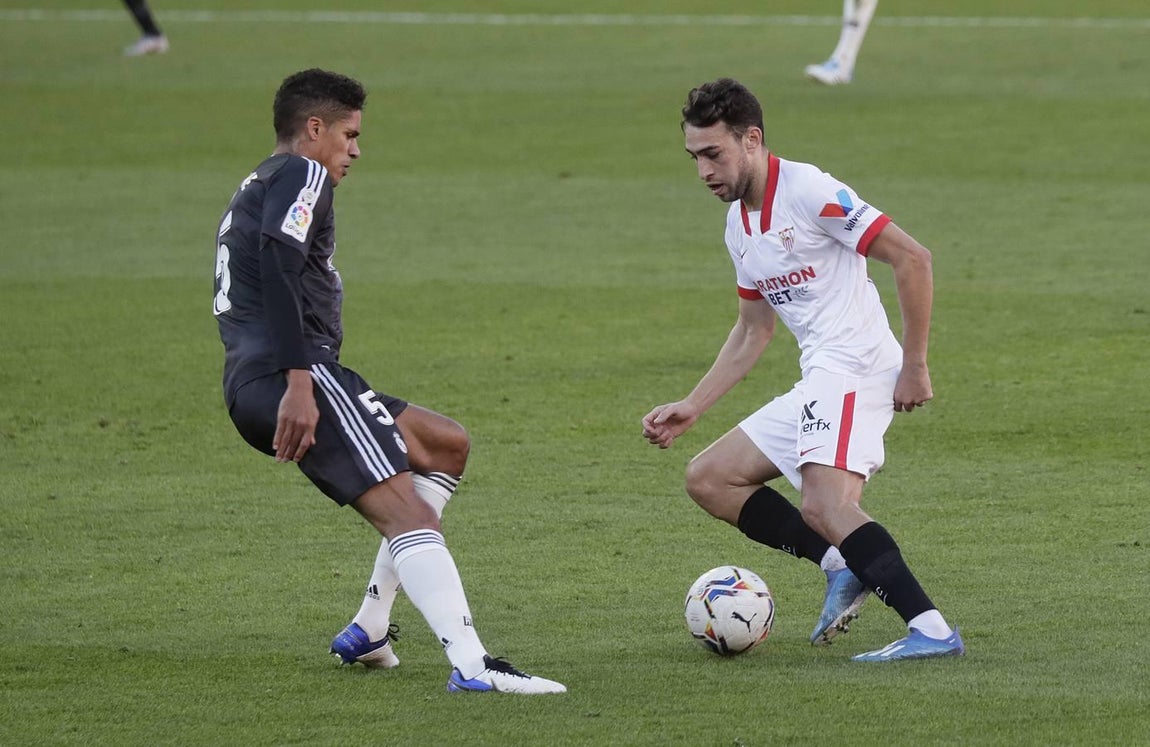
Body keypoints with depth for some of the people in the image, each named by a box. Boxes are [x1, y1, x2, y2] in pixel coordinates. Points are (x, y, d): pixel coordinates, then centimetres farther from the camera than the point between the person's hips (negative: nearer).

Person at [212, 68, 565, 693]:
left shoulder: (253, 190, 32)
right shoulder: (302, 174, 0)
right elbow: (278, 267, -18)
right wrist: (298, 383, -25)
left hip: (250, 390, 10)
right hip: (289, 380, -10)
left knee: (448, 446, 21)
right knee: (411, 518, -20)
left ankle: (367, 633, 16)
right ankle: (472, 666, -37)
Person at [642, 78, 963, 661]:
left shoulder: (807, 191, -12)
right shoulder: (739, 224, 17)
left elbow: (911, 258, -15)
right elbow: (753, 332, 28)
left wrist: (915, 365, -16)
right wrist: (690, 408, 22)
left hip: (854, 367, -10)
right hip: (817, 384, 10)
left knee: (823, 503, -29)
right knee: (708, 480, 10)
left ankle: (931, 629, -35)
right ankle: (842, 564, 0)